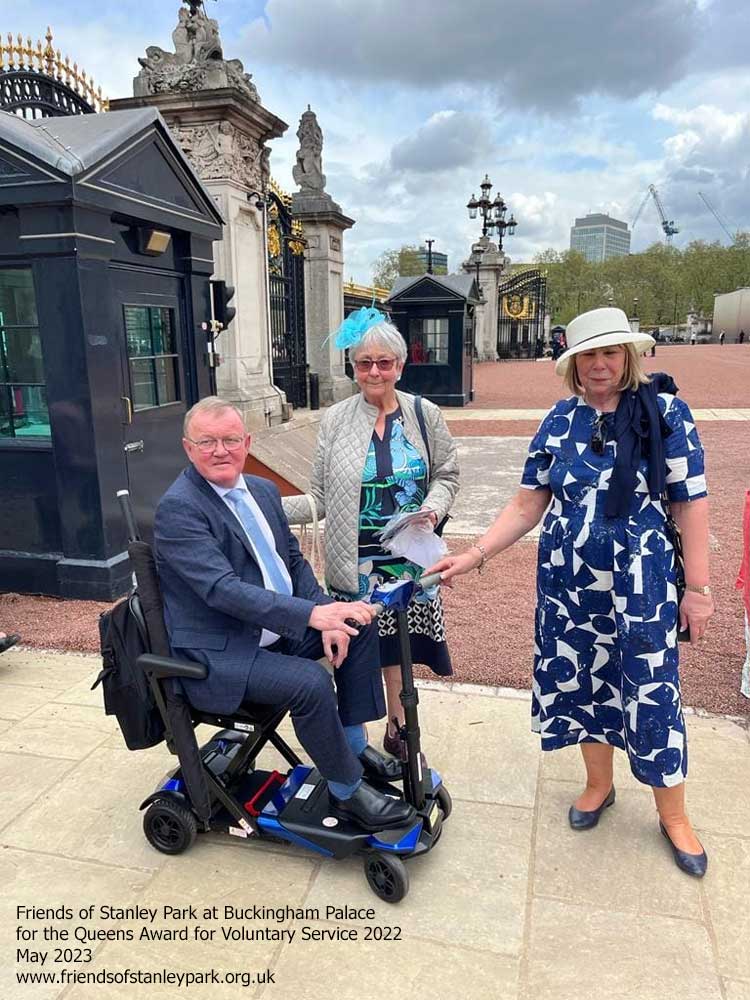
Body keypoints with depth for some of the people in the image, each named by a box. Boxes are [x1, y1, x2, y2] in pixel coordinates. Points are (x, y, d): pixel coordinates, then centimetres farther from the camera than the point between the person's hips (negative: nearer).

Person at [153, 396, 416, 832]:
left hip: (278, 627, 9)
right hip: (218, 652, -8)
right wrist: (312, 614, -37)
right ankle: (349, 792, -3)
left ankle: (354, 744, 12)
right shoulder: (177, 508, -19)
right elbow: (222, 589, -29)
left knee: (360, 624, 1)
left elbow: (294, 561, 9)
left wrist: (328, 615, -9)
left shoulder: (264, 490, 7)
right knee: (311, 682, -27)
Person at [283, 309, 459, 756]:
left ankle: (399, 727, 36)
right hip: (356, 561, -1)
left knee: (397, 643, 13)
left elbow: (447, 476, 8)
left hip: (409, 556, 1)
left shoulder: (424, 414, 0)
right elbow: (322, 498, -1)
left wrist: (433, 508, -13)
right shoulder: (336, 420, -2)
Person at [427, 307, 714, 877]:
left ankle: (673, 814, 30)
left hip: (642, 583, -3)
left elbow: (692, 503, -6)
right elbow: (528, 505, 2)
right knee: (581, 681, 14)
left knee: (652, 693, 5)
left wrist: (698, 588, -7)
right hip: (567, 580, 3)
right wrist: (475, 555, -7)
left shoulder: (664, 410, -7)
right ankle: (599, 784, 40)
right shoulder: (560, 421, 2)